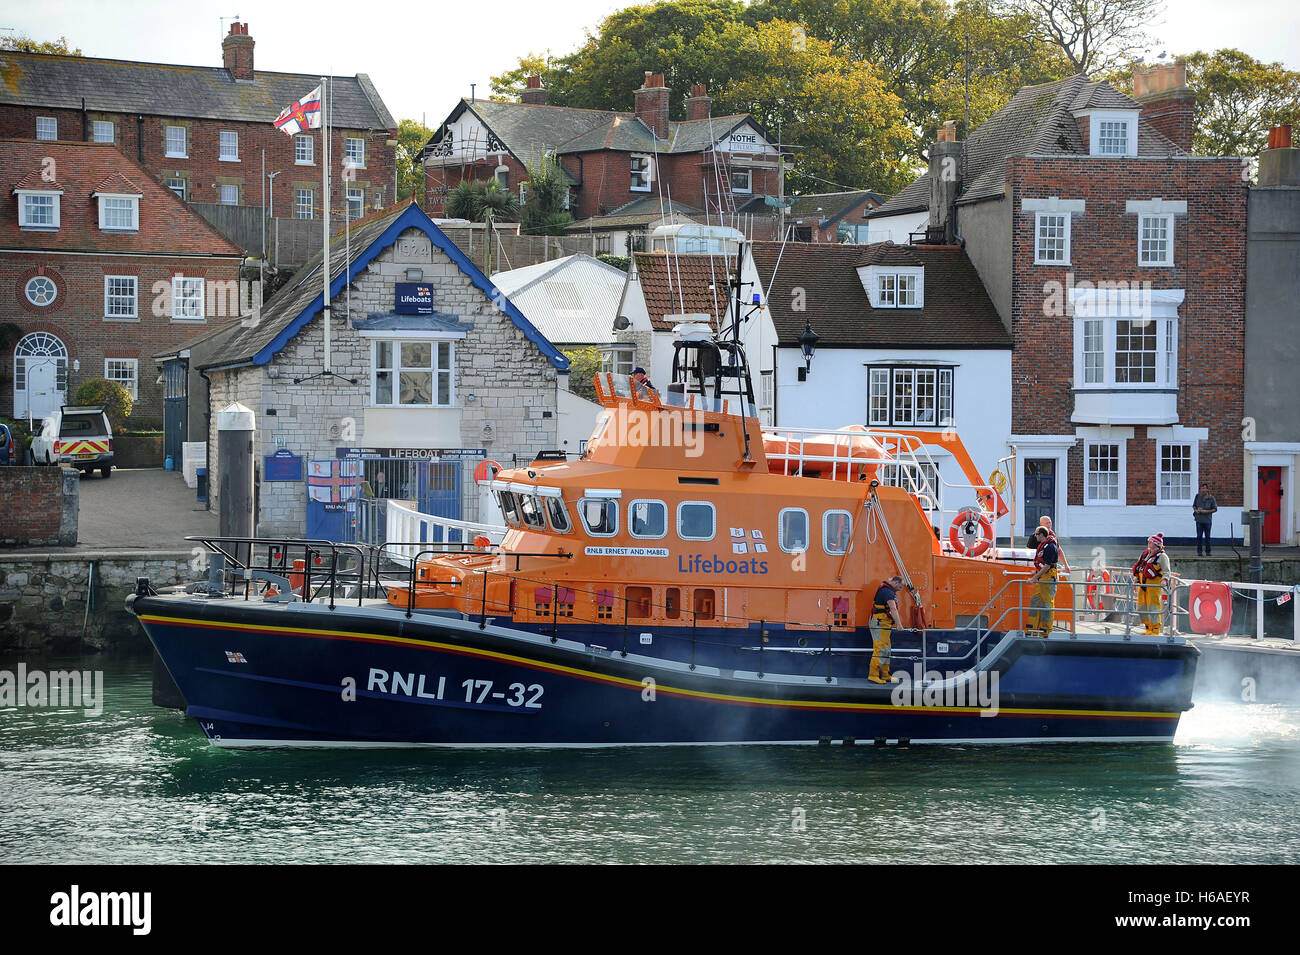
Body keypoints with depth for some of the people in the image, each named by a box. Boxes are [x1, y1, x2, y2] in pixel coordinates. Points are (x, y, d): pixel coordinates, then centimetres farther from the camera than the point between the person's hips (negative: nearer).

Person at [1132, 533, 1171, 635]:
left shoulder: (1162, 556, -5)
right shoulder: (1146, 554, 17)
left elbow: (1166, 571, -8)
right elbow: (1138, 566, 27)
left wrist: (1164, 580, -24)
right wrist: (1136, 577, 19)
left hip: (1154, 583, -8)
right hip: (1143, 583, 8)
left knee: (1153, 606, -10)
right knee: (1141, 607, 8)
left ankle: (1155, 630, -5)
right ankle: (1148, 628, 18)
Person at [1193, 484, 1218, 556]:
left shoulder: (1211, 498, -1)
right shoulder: (1198, 496, 6)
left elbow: (1215, 509, 0)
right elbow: (1194, 505, 17)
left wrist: (1206, 511, -12)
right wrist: (1196, 510, -5)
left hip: (1207, 520, -1)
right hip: (1199, 519, 1)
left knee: (1207, 536, 4)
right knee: (1199, 536, -2)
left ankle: (1208, 551, 12)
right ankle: (1199, 551, 2)